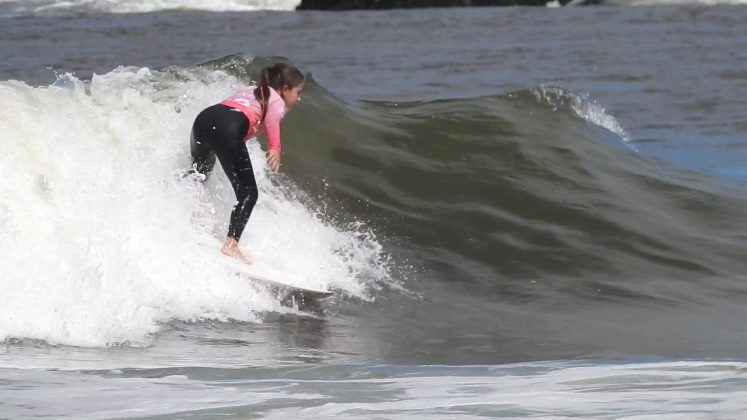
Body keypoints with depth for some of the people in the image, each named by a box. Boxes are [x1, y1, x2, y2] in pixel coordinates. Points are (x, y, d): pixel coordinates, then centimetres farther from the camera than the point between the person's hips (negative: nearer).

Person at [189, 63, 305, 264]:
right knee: (248, 193, -3)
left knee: (199, 174, 34)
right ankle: (231, 243, -18)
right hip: (228, 127, -7)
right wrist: (275, 147, -21)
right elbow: (272, 116, -7)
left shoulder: (249, 91, 37)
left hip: (204, 118, 7)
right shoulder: (277, 100, 16)